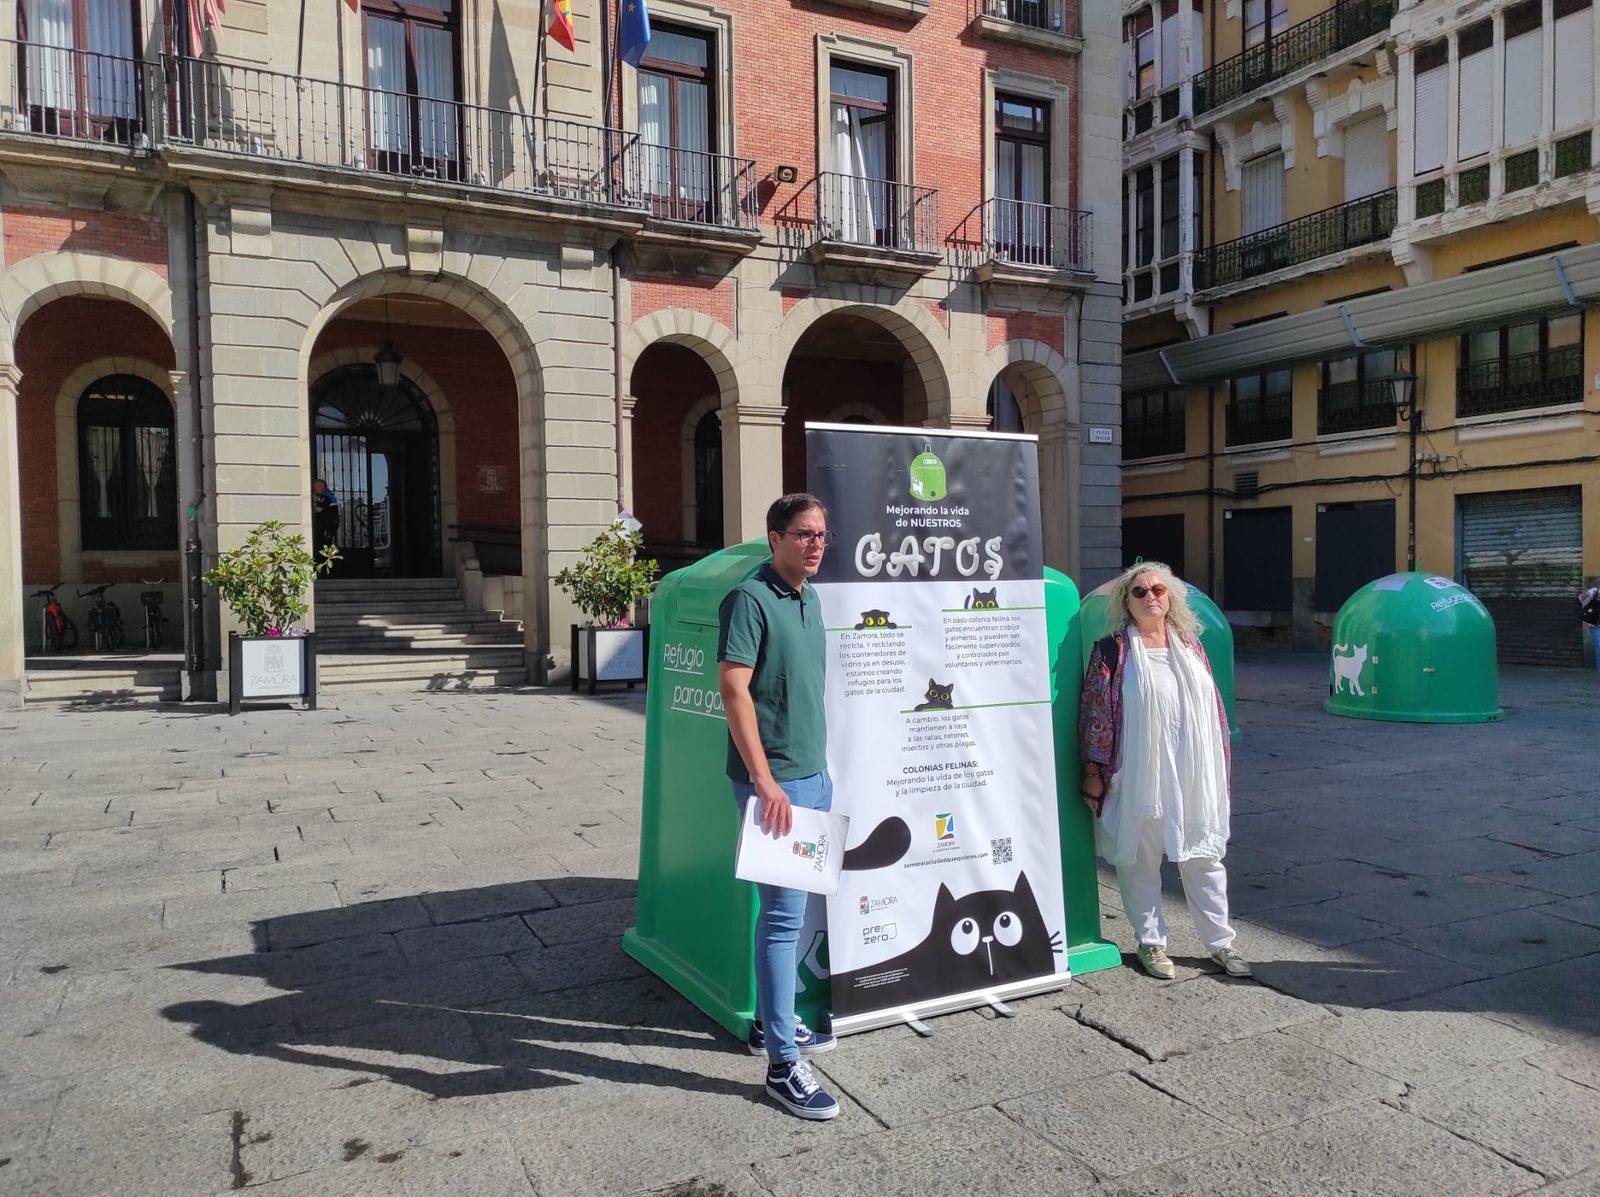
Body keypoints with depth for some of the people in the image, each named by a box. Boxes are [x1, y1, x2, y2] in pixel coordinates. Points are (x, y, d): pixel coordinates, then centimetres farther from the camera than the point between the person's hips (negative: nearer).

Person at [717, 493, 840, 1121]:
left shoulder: (810, 598, 12)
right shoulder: (751, 598, -14)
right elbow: (733, 687, -21)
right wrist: (765, 780, -24)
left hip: (815, 775, 9)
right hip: (774, 782, -9)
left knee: (787, 906, 18)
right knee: (784, 912, -5)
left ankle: (771, 1021, 33)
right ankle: (782, 1065, 4)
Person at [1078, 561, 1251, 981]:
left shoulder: (1190, 646, 10)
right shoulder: (1112, 651, -4)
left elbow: (1214, 708, 14)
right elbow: (1096, 714, -6)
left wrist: (1220, 767, 13)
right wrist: (1094, 773, -9)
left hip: (1193, 775, 4)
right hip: (1138, 778, -4)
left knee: (1204, 856, 12)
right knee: (1140, 859, 6)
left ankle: (1219, 942, 24)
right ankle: (1151, 943, 21)